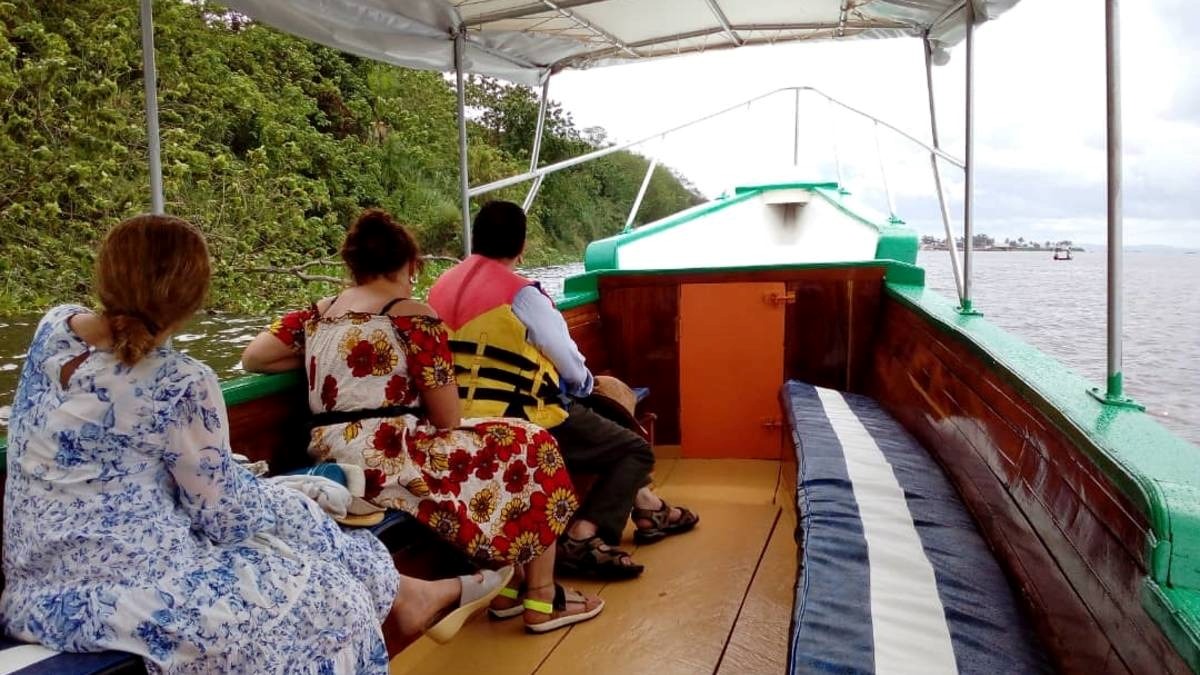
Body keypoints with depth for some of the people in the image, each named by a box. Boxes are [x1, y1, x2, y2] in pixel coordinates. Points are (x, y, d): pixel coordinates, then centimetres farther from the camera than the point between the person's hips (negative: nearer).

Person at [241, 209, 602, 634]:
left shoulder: (316, 314, 12)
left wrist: (320, 361, 17)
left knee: (494, 447, 26)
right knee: (533, 448, 10)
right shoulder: (412, 317, -8)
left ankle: (506, 586, 28)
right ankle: (542, 601, 15)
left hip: (334, 465, 8)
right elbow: (448, 420, -9)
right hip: (392, 461, -8)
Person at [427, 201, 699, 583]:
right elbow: (572, 368, -9)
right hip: (521, 424, -9)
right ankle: (582, 539, -9)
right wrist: (586, 382, 15)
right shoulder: (522, 294, -16)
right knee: (637, 451, 5)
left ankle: (645, 509, 34)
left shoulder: (442, 286, 6)